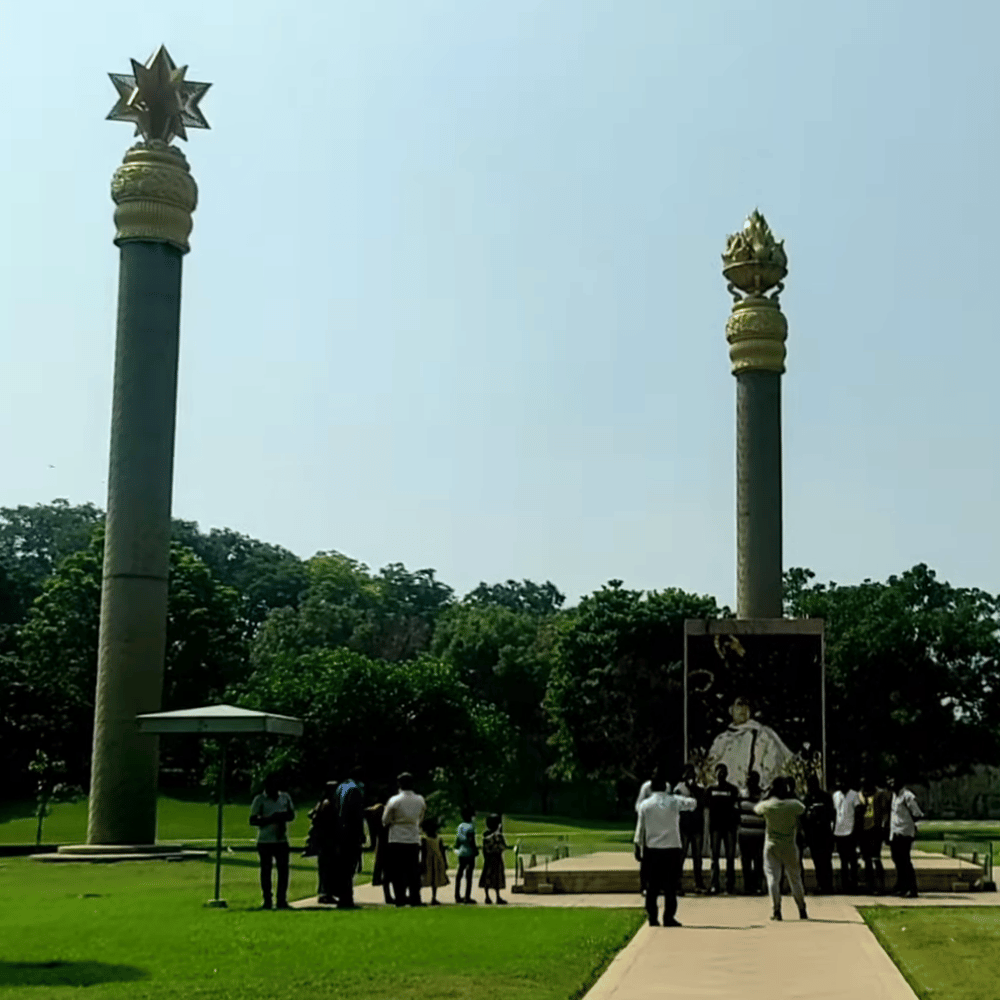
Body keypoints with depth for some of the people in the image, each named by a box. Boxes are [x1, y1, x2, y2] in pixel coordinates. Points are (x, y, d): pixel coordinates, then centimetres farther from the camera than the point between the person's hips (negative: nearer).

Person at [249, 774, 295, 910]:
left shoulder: (285, 797, 11)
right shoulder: (259, 800, -2)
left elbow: (292, 814, 17)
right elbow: (252, 821, -5)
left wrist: (284, 817, -7)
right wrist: (270, 819, -18)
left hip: (282, 840, 3)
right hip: (265, 841, -3)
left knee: (283, 870, 0)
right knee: (266, 871, 3)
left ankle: (282, 900, 7)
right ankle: (267, 901, 11)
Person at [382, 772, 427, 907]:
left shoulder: (394, 801, -10)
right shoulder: (420, 800, 1)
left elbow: (385, 820, -1)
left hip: (396, 841, -3)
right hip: (414, 841, 3)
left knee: (397, 872, 4)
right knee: (413, 871, 8)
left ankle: (400, 898, 2)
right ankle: (414, 898, 5)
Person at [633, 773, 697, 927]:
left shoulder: (645, 805, 0)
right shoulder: (674, 802, -2)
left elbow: (640, 830, 2)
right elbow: (692, 803, 14)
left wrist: (638, 849, 9)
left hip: (651, 849, 1)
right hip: (672, 849, -1)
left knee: (652, 885, 7)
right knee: (670, 886, 4)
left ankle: (652, 918, 6)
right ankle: (669, 918, 2)